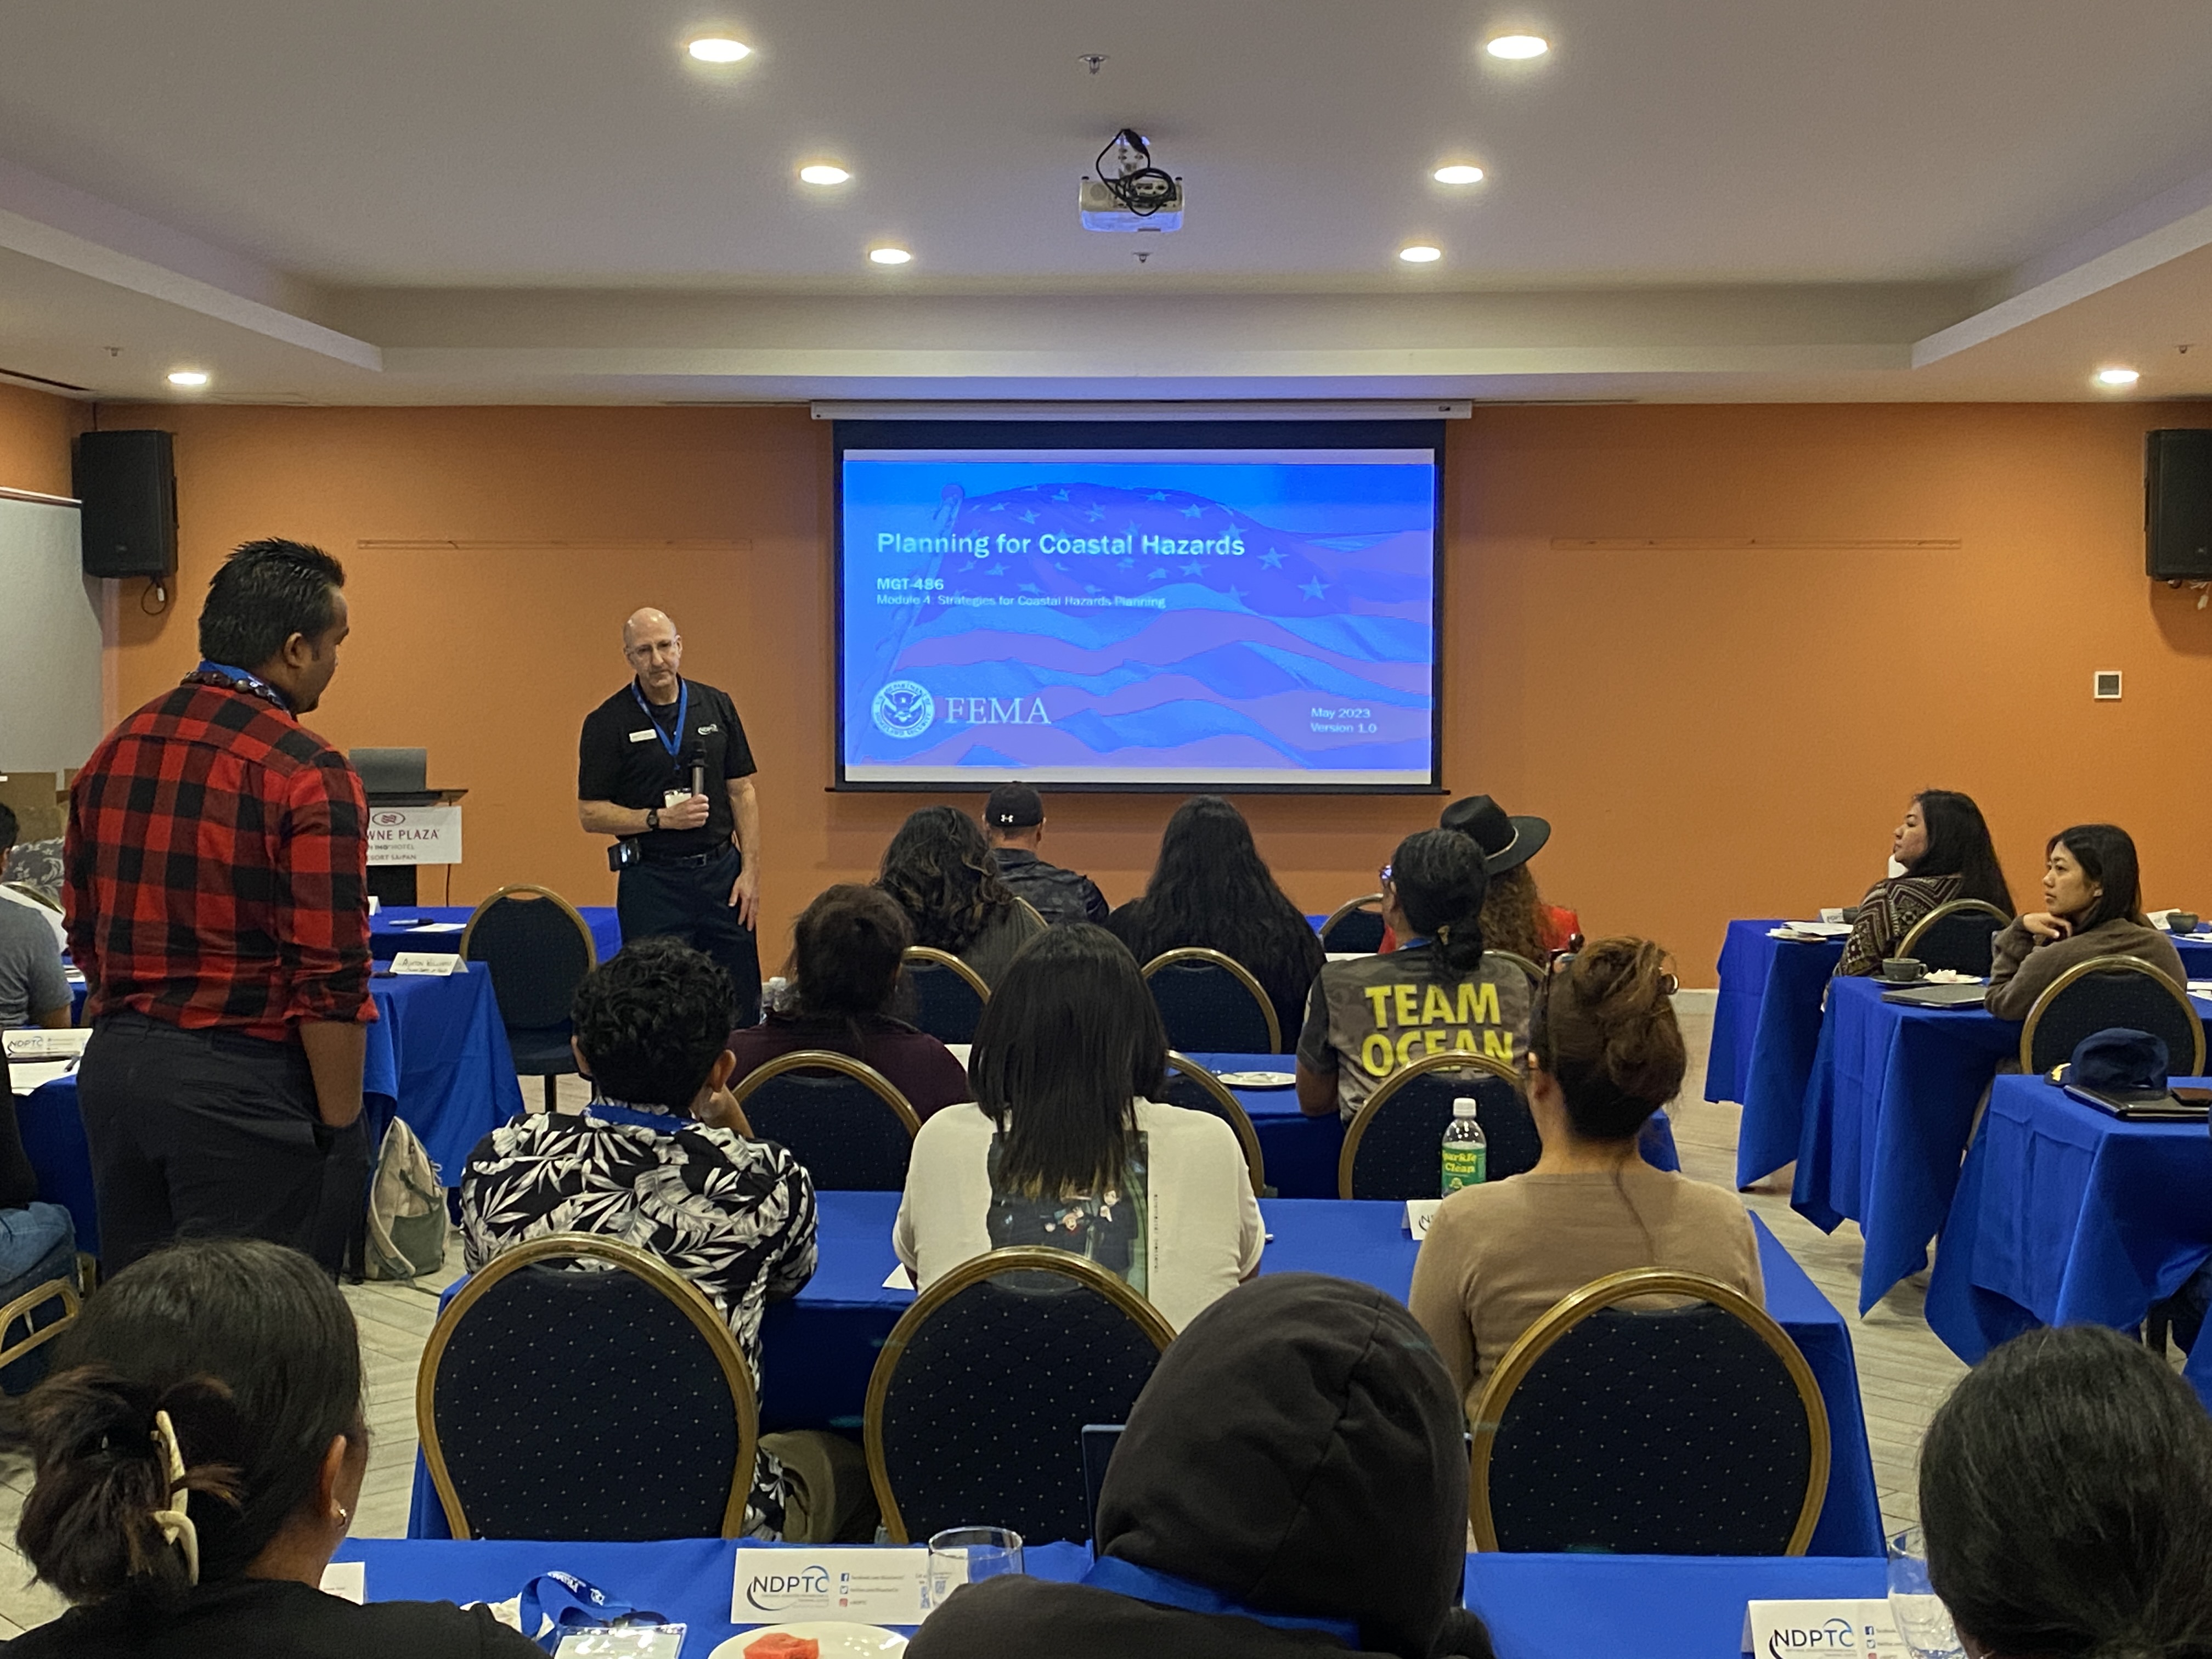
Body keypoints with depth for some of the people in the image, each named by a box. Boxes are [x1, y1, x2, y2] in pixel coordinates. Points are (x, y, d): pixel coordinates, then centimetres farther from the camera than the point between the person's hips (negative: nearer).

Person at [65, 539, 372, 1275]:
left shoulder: (114, 751, 8)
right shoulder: (308, 773, -14)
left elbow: (84, 933, 15)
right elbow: (330, 979, -17)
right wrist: (340, 1131, -9)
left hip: (113, 1069, 7)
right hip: (242, 1086, -7)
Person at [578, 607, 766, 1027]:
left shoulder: (717, 706, 5)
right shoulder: (607, 722, -5)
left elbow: (742, 792, 7)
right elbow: (591, 813, -4)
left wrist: (750, 871, -1)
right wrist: (662, 819, -16)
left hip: (721, 871, 3)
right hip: (651, 879, -3)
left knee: (741, 1006, 7)